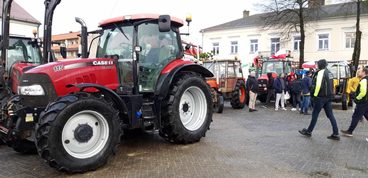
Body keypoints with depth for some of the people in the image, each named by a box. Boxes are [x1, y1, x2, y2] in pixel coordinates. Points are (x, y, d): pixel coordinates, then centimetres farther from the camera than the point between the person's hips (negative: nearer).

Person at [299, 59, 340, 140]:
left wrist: (315, 94, -12)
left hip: (321, 97, -8)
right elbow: (331, 85, 16)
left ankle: (309, 131, 14)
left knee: (315, 115, 3)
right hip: (329, 97, 8)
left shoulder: (321, 72, -13)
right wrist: (330, 95, 17)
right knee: (330, 115, 8)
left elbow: (318, 85, -21)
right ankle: (335, 134, 7)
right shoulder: (329, 73, 14)